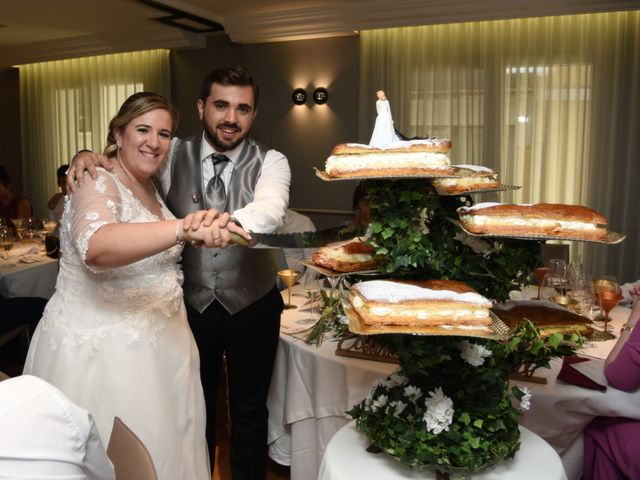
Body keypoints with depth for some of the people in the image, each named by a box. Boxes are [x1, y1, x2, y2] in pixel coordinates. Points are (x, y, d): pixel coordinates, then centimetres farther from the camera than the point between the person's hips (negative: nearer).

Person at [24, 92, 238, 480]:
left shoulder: (150, 187, 9)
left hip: (155, 340, 8)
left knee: (162, 445, 17)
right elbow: (96, 248, -39)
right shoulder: (99, 185, -17)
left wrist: (206, 228, 2)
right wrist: (184, 228, -52)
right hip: (100, 349, -8)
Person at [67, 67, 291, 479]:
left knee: (250, 410, 17)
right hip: (191, 305, 2)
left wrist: (234, 222, -54)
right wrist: (86, 157, -25)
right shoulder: (174, 156, -4)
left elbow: (270, 207, -32)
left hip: (253, 309, -1)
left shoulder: (270, 162, -11)